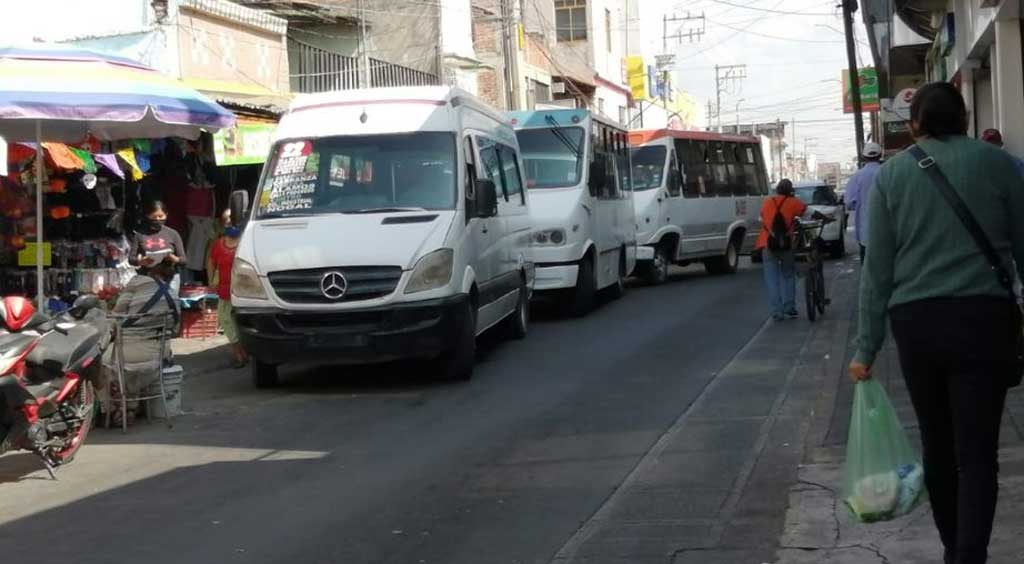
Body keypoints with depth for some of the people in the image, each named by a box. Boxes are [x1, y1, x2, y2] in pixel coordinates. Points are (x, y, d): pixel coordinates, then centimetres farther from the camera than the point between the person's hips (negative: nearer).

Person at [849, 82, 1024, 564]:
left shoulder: (891, 174, 5)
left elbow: (877, 267, 3)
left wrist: (866, 347, 6)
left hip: (915, 321, 2)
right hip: (983, 316, -2)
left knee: (936, 443, 16)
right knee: (976, 449, -3)